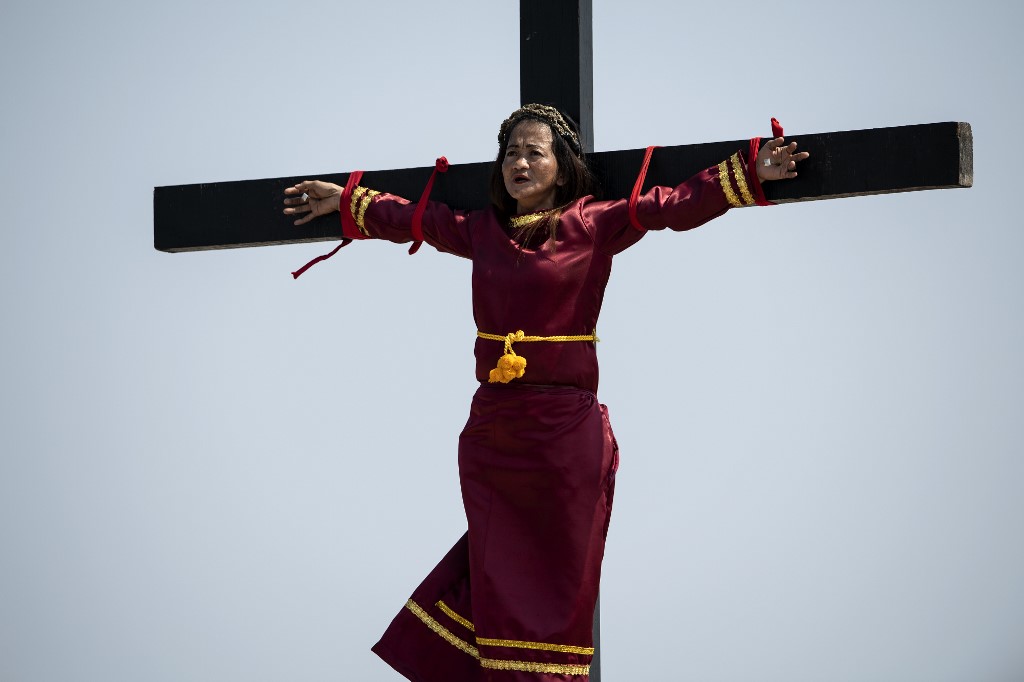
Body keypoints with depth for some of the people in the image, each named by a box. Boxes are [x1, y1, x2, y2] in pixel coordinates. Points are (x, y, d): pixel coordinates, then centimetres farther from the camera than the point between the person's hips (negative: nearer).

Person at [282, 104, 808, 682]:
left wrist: (750, 173, -17)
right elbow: (414, 218, 25)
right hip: (490, 428, 4)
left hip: (565, 433, -4)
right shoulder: (483, 230, 10)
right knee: (497, 578, 8)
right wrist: (345, 201, 34)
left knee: (559, 585, 2)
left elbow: (677, 204, -8)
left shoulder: (594, 224, -2)